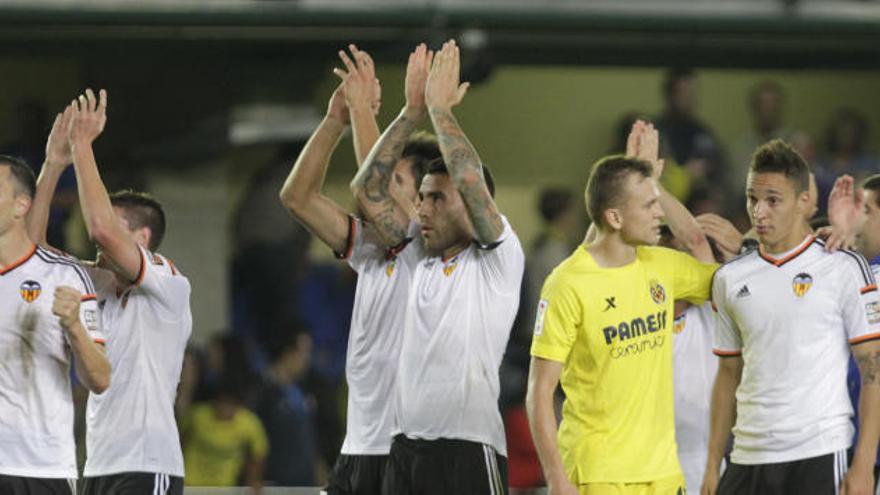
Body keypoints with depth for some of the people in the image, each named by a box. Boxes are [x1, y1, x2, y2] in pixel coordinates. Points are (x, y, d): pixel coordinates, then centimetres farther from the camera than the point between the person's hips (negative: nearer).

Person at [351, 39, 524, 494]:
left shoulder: (499, 261, -2)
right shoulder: (419, 258, 17)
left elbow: (470, 181, -17)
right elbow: (367, 190, 13)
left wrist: (440, 107, -7)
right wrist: (411, 112, 6)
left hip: (469, 451, -7)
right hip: (405, 448, 7)